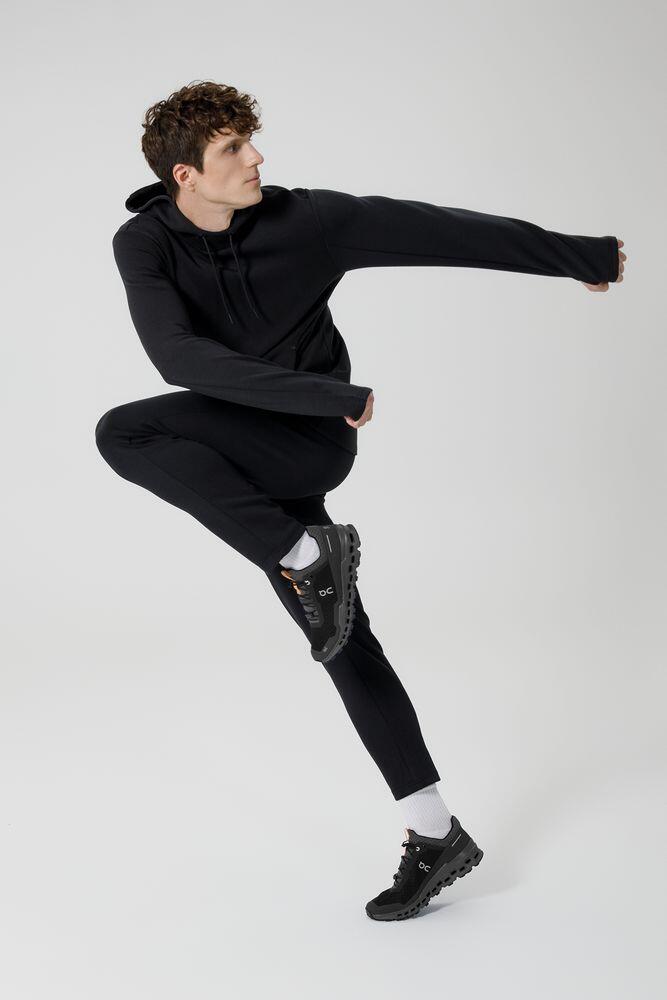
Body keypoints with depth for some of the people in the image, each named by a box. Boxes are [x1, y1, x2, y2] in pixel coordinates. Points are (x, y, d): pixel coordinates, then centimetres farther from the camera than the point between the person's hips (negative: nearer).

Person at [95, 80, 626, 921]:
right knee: (342, 640, 8)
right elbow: (180, 358, -22)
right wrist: (326, 394, -28)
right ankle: (435, 834, 19)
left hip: (312, 441, -4)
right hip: (251, 467, 4)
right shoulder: (144, 244, -7)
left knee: (124, 432, -24)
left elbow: (440, 231, -5)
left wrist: (580, 256, 2)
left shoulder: (304, 219, -11)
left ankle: (308, 553, -17)